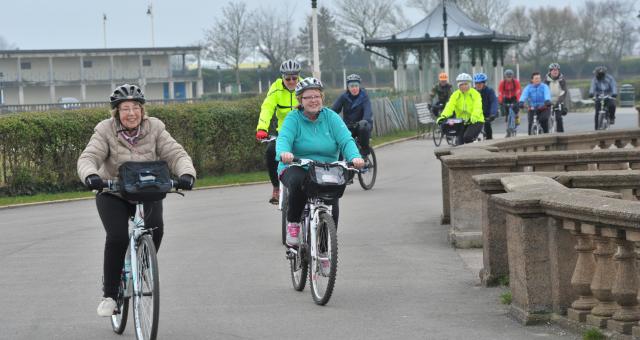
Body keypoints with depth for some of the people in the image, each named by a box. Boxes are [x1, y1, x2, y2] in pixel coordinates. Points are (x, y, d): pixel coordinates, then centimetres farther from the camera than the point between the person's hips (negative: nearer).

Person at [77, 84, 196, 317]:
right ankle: (109, 294, -6)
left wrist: (186, 173, -38)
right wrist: (90, 175, -47)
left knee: (155, 228, -25)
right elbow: (88, 158, -24)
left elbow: (176, 154, -17)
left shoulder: (154, 129, -9)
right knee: (117, 237, -23)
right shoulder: (105, 131, -14)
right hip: (113, 194, -1)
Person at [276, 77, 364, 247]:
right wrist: (284, 153, -44)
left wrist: (355, 157, -31)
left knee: (332, 208, -20)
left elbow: (346, 140, -9)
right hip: (297, 169, -2)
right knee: (298, 182, -36)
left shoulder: (331, 117, 4)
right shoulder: (293, 118, -2)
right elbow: (284, 138, -19)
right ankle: (293, 224, -13)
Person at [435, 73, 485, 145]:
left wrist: (473, 118, -44)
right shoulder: (455, 95, 1)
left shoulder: (475, 94, -9)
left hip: (475, 122, -4)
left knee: (467, 137, -27)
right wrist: (444, 116, -33)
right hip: (461, 122, 4)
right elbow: (450, 106, -14)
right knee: (460, 141, 1)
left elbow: (477, 108, -23)